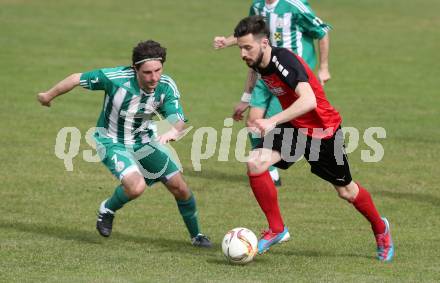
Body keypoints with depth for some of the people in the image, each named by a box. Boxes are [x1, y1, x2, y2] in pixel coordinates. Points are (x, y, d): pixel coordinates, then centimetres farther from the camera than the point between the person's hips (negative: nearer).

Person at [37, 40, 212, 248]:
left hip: (144, 140, 4)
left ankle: (196, 235, 28)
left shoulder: (166, 87, -20)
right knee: (137, 186, -28)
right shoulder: (116, 78, -31)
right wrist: (48, 96, -2)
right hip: (112, 142, -4)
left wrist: (174, 131, -53)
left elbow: (179, 121, -27)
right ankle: (107, 210, 5)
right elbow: (76, 79, -17)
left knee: (179, 187, 3)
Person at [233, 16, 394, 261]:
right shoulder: (260, 63, -6)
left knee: (346, 191, 10)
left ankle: (380, 228, 40)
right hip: (293, 127, 7)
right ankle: (276, 229, -5)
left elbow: (308, 101, -43)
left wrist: (273, 121, -50)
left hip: (322, 129, -7)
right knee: (255, 163, -18)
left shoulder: (284, 60, -31)